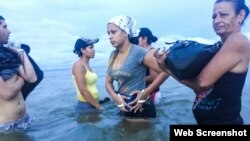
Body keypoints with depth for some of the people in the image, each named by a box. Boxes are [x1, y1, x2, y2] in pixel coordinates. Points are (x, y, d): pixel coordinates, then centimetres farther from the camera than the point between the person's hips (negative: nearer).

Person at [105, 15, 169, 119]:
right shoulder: (113, 55, 4)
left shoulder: (138, 52, -16)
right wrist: (116, 98, -8)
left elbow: (165, 72, -16)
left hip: (141, 109, -6)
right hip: (124, 110, 7)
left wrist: (145, 93, -17)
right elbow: (108, 82, 9)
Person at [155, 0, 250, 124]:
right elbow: (197, 84, 3)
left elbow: (203, 82, -24)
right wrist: (167, 67, -7)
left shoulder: (238, 41, -17)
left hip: (223, 119, -8)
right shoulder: (219, 48, 9)